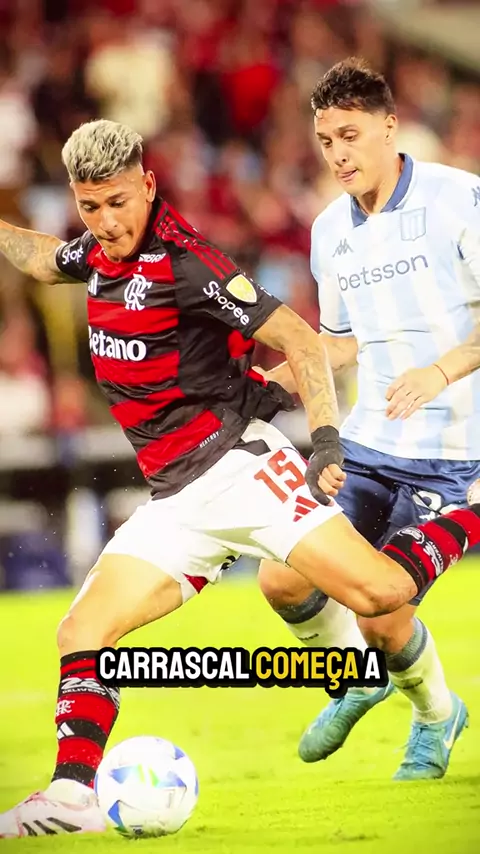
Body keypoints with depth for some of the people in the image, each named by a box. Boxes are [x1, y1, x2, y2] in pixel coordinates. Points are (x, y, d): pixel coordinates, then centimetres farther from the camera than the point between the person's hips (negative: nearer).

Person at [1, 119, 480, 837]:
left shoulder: (185, 263, -13)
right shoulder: (100, 255, 11)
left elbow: (301, 341, -14)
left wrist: (326, 440, -22)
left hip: (237, 460, -7)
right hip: (176, 501, 7)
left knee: (379, 593, -21)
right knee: (83, 632, -5)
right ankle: (72, 795, -9)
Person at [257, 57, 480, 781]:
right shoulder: (331, 231, 9)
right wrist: (259, 381, 10)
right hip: (364, 444, 6)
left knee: (380, 610, -12)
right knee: (283, 579, -5)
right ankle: (357, 678, 25)